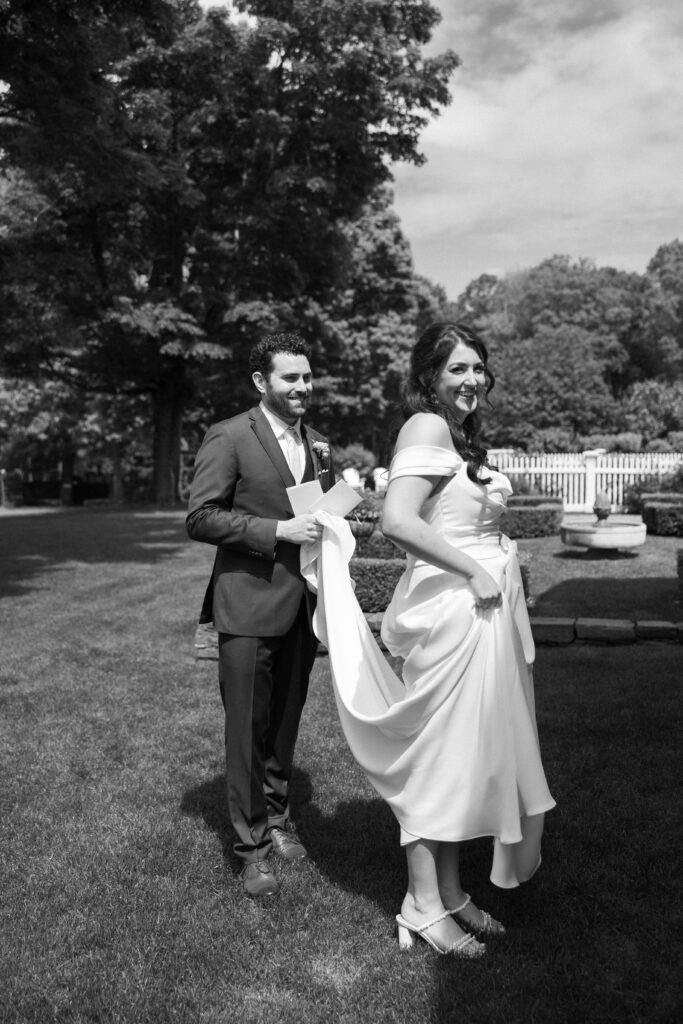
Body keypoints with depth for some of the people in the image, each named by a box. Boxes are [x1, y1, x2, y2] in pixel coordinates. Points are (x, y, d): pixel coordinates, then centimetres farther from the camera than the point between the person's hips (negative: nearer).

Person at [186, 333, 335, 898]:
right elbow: (200, 518, -13)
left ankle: (278, 818, 36)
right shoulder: (228, 437, -7)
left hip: (302, 604, 6)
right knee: (247, 728, 2)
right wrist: (278, 530, -20)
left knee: (286, 723, 17)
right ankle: (252, 845, 17)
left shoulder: (318, 443, 13)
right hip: (248, 606, -6)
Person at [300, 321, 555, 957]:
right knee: (441, 755, 2)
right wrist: (474, 570, -20)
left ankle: (450, 894, 31)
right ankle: (424, 907, 19)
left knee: (467, 755, 16)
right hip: (451, 612, -10)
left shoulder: (459, 434, 17)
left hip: (484, 614, 10)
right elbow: (398, 521, -24)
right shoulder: (426, 426, -12)